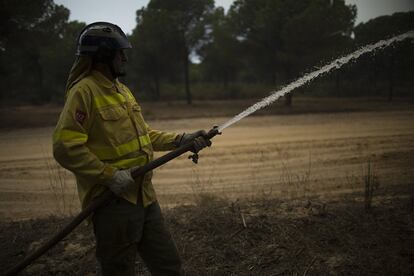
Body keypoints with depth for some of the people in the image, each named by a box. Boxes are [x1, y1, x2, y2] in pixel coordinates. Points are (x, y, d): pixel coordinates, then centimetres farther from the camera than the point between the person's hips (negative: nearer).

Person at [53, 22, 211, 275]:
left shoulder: (123, 90, 15)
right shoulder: (84, 91, -13)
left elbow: (143, 134, 20)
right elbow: (65, 147, -20)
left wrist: (181, 140, 9)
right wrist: (109, 175, -22)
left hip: (144, 197, 8)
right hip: (113, 201, -8)